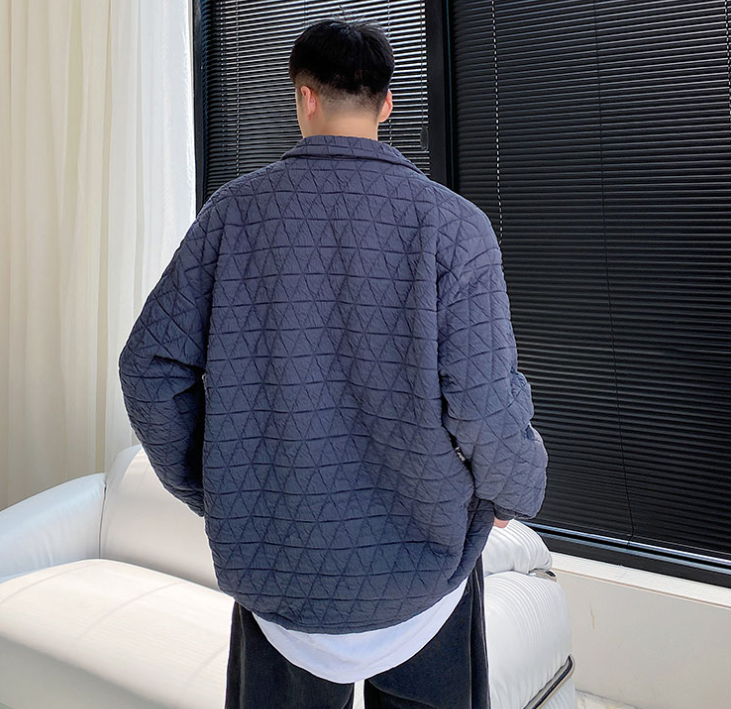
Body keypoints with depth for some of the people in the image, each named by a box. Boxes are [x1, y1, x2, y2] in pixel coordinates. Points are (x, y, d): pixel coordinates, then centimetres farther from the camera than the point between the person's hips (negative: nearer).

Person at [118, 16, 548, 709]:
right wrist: (514, 494, 4)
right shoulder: (452, 222, -11)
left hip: (273, 561, 2)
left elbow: (150, 368, -3)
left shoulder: (232, 210, -4)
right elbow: (486, 406, -17)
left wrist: (209, 490, 11)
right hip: (423, 558, -1)